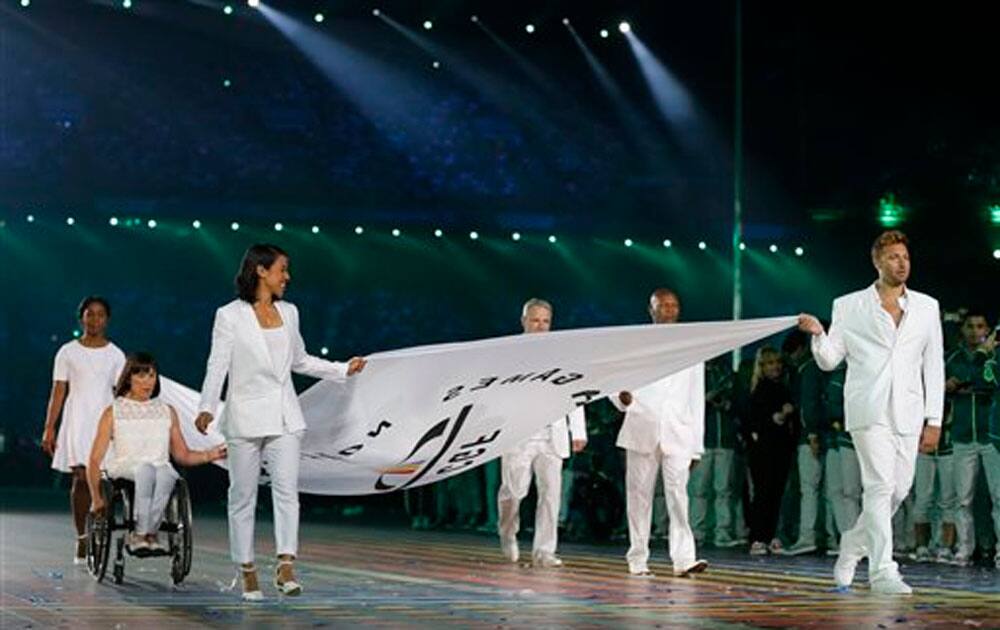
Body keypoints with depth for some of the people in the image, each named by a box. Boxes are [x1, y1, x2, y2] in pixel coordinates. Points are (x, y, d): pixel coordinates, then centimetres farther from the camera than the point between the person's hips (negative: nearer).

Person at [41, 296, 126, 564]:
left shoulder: (115, 355, 9)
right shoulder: (68, 352, 6)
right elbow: (58, 391, 5)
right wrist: (49, 428, 0)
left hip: (106, 422, 1)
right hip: (77, 421, -1)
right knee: (81, 478, -10)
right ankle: (81, 538, -3)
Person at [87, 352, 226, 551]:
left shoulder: (167, 412, 20)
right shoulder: (114, 413, 11)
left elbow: (183, 455, 21)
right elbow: (95, 460, 9)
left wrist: (209, 455, 2)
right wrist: (97, 497, 0)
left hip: (161, 469, 2)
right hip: (125, 471, -2)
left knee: (165, 473, -37)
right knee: (145, 469, -39)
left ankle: (141, 534, -35)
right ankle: (143, 533, -38)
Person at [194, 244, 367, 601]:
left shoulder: (288, 313, 11)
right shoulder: (230, 316, -5)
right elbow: (217, 366, -10)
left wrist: (343, 370, 16)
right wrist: (207, 407, -23)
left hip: (284, 416, 4)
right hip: (245, 416, -4)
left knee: (287, 488, -8)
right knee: (243, 495, 4)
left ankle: (285, 568, -12)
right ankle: (247, 572, 13)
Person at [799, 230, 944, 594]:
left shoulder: (926, 307, 11)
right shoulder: (849, 306, 5)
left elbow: (934, 367, 10)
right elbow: (829, 360, 7)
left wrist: (934, 421, 5)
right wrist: (818, 334, -15)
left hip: (908, 413, 4)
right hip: (869, 410, -4)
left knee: (899, 490, 5)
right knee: (880, 486, -13)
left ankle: (854, 544, 28)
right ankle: (882, 572, -14)